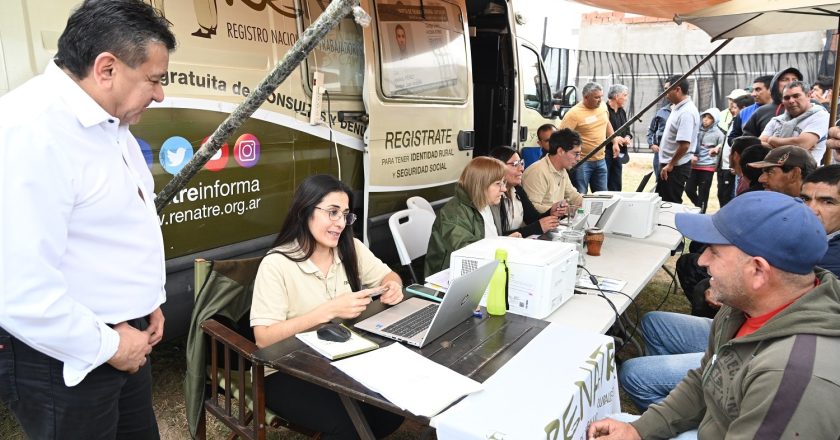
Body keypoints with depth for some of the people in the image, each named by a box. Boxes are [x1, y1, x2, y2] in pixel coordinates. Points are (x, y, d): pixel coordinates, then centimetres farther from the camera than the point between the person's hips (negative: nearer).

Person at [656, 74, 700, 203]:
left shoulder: (686, 112, -21)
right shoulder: (678, 108, 9)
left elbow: (684, 145, -27)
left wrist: (670, 165, -17)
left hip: (676, 167, -9)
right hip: (668, 164, 9)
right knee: (662, 200, 17)